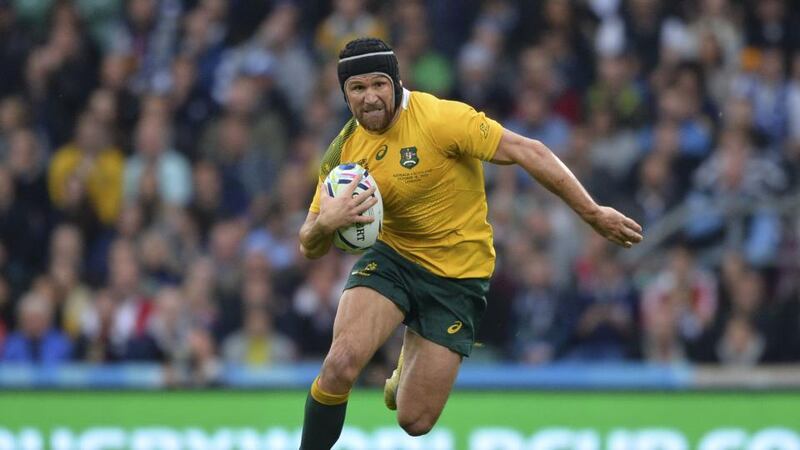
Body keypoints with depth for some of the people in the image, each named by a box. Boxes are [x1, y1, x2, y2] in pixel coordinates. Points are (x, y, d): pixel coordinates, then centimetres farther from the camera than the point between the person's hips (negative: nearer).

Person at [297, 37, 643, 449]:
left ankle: (413, 356, 36)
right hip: (392, 258, 2)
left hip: (457, 276, -2)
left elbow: (528, 152, -19)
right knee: (341, 363, -27)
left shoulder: (439, 118, -21)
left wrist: (593, 213, -20)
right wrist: (325, 223, -25)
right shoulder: (345, 149, -5)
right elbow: (310, 248, 0)